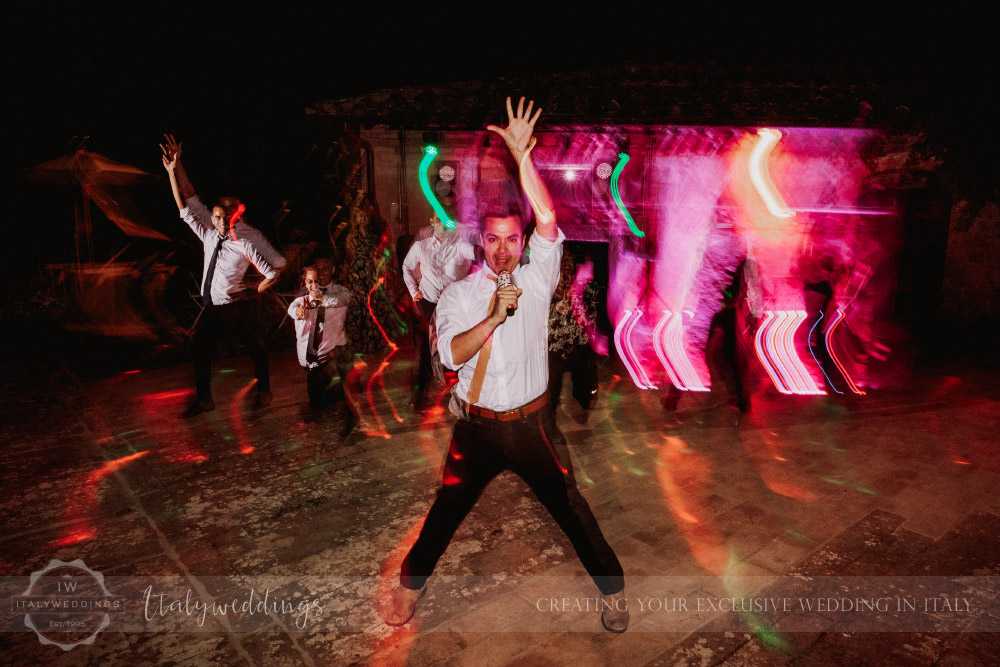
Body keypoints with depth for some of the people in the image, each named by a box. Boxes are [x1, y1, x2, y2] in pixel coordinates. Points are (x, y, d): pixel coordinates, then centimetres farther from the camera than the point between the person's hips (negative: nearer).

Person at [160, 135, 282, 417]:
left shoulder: (244, 245, -15)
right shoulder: (209, 236, -1)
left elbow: (272, 274, -11)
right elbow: (187, 206, -1)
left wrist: (253, 294, -2)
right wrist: (174, 169, -8)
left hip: (237, 309, -5)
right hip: (211, 308, 6)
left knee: (256, 349, 10)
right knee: (199, 349, 5)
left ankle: (264, 392, 31)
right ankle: (203, 400, 19)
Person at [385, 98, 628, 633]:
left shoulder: (536, 279, -3)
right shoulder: (458, 294, -2)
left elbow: (547, 221, -17)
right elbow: (451, 354, -16)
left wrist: (522, 156, -22)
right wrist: (494, 316, -27)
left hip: (532, 422, 0)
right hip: (477, 425, 1)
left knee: (571, 508, 9)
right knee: (447, 509, 12)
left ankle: (613, 589, 31)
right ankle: (410, 584, 37)